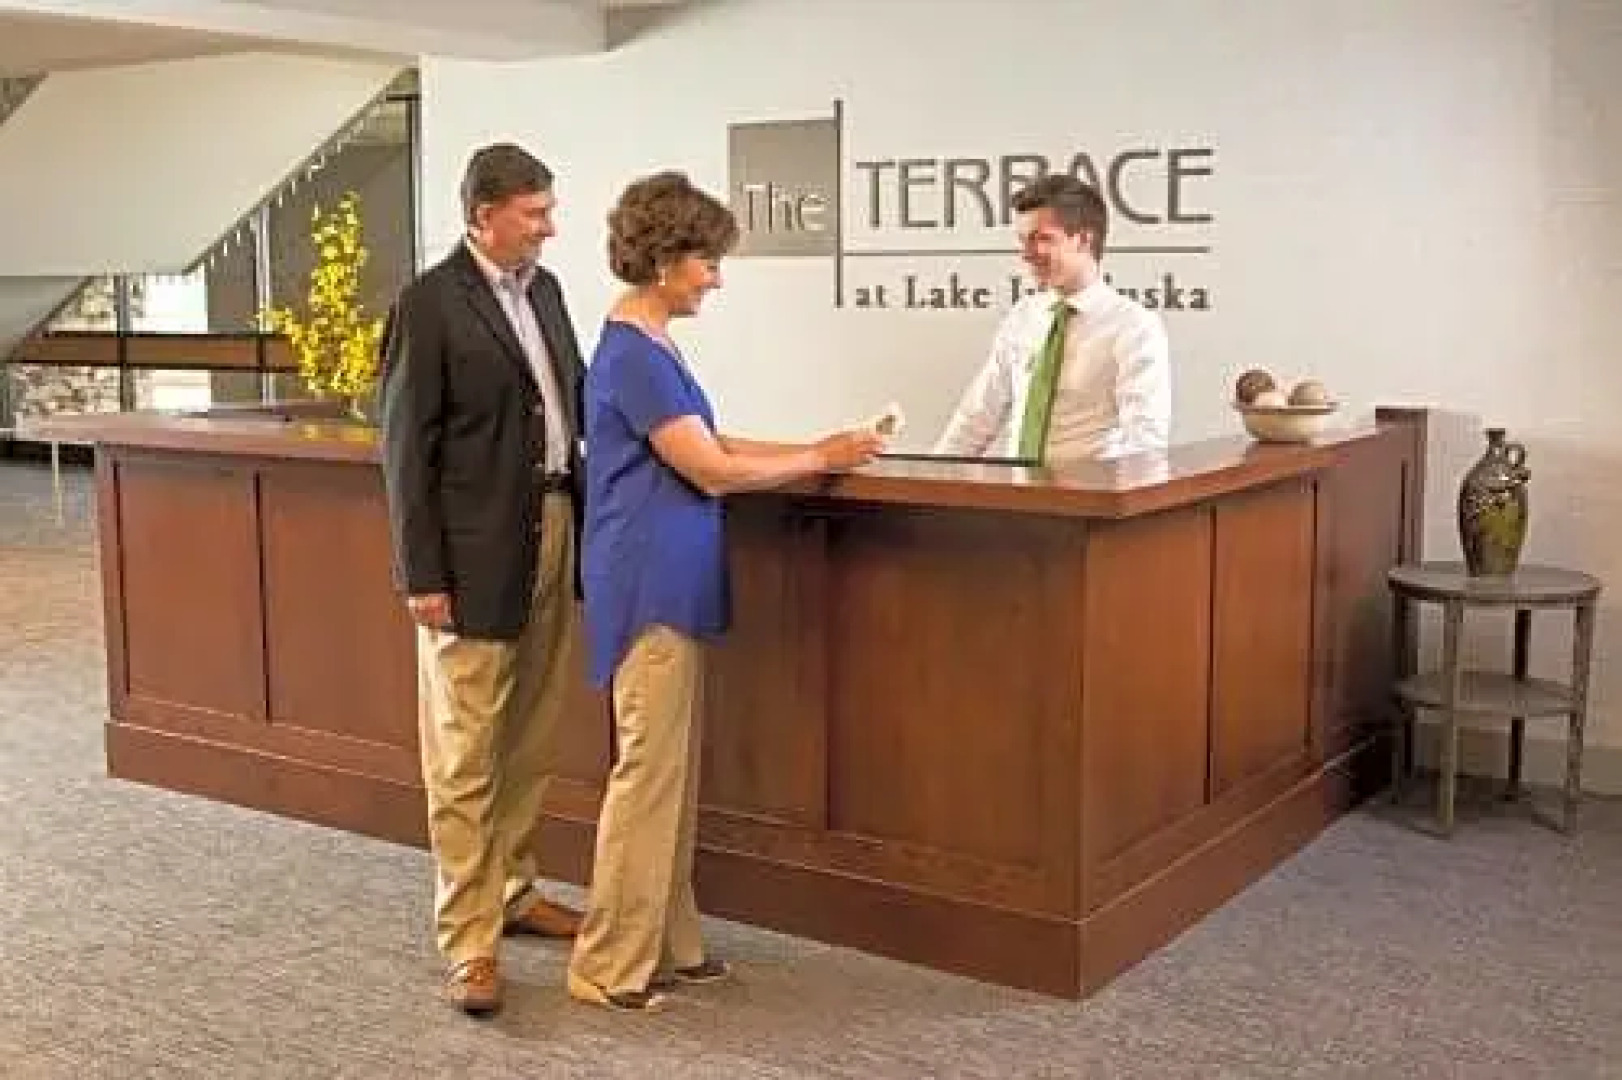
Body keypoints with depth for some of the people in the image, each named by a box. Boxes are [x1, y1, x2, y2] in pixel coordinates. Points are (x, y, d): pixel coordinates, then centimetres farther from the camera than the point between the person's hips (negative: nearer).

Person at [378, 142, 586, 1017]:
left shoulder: (543, 289, 12)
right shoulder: (429, 304, -11)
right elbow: (407, 448, -12)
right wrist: (422, 575, -14)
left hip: (555, 538, 7)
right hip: (476, 556, -7)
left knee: (530, 743, 16)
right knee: (465, 756, 1)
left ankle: (511, 891, 32)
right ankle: (468, 940, 9)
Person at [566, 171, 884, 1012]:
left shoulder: (648, 347, 14)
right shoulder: (633, 355, -17)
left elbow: (705, 447, 15)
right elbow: (712, 471, -17)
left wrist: (813, 451, 8)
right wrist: (821, 459, -7)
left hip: (668, 586, 10)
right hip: (649, 588, -10)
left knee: (671, 772, 14)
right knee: (648, 771, -3)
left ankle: (664, 943, 23)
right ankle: (608, 964, 8)